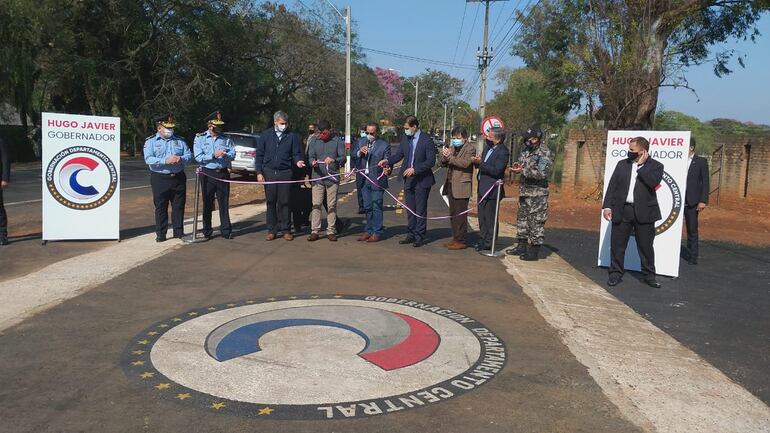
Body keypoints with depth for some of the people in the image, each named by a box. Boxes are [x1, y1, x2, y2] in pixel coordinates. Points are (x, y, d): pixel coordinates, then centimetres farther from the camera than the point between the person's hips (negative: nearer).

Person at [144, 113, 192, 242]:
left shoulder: (180, 140, 11)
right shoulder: (151, 141, 1)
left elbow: (189, 155, 5)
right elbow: (148, 159, -12)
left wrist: (181, 159, -18)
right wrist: (165, 161, -25)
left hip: (178, 178, 3)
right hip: (160, 179, -3)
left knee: (179, 206, 7)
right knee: (160, 207, 3)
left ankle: (178, 231, 18)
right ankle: (160, 234, 10)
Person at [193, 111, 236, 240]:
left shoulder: (226, 139, 8)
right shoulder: (200, 138, 1)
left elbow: (233, 155, -1)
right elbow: (198, 157, -9)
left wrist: (225, 154, -21)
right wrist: (213, 155, -18)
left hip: (223, 173, 2)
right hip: (208, 174, -1)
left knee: (224, 203, 4)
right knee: (207, 204, 6)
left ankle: (226, 230, 12)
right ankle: (207, 231, 16)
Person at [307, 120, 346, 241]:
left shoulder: (338, 140, 2)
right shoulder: (314, 141, 8)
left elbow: (343, 158, -4)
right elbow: (310, 156, 4)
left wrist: (333, 160, -25)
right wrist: (313, 162, -20)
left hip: (333, 177, -1)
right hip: (317, 177, 1)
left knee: (332, 205, 4)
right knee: (316, 205, -2)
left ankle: (331, 231, 11)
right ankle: (314, 231, 3)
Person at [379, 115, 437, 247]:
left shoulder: (427, 140, -13)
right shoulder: (405, 138, 5)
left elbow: (431, 161, -15)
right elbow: (399, 154, 11)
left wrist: (415, 169, -20)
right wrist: (388, 161, -6)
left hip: (422, 180, -6)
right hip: (408, 179, 6)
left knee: (420, 210, 1)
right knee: (410, 209, 13)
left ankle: (421, 237, 11)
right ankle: (412, 235, 23)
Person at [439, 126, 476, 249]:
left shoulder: (470, 148, -6)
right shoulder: (452, 148, 16)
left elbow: (465, 163, -21)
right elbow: (442, 164, 13)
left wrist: (450, 157, -17)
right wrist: (444, 157, -8)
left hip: (461, 186, -8)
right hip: (450, 185, 8)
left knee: (460, 215, -4)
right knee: (453, 214, 13)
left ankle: (461, 241, 2)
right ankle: (455, 238, 21)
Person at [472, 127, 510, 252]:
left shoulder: (503, 152, -16)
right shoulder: (488, 147, 10)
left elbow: (496, 170, -24)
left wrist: (480, 163, -24)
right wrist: (477, 161, -5)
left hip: (492, 190, -9)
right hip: (482, 188, 9)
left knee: (490, 218, 0)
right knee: (482, 217, 17)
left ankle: (489, 244, 10)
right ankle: (482, 240, 28)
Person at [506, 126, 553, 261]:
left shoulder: (544, 153, -15)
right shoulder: (526, 150, 10)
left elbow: (542, 173, -23)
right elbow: (521, 161, 23)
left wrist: (523, 171, -25)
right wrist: (517, 165, -1)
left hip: (537, 194, -9)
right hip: (524, 191, 9)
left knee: (536, 222, -3)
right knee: (522, 218, 16)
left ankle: (534, 252, 3)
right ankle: (522, 246, 28)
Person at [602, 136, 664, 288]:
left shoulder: (655, 166, 1)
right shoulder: (622, 164, 9)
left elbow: (653, 182, -19)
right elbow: (612, 186, 6)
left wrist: (641, 165, -12)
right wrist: (607, 206, -2)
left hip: (644, 213, -2)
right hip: (621, 211, 2)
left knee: (646, 246, 7)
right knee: (617, 244, 5)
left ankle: (649, 275, 20)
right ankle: (616, 273, 17)